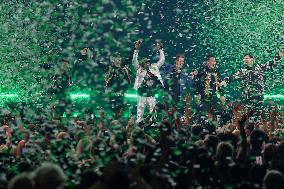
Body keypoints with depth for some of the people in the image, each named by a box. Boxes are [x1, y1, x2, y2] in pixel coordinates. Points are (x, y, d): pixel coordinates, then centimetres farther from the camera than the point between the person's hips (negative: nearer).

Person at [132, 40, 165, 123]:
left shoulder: (154, 68, 9)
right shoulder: (140, 70, 2)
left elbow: (162, 60, 10)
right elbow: (134, 61, -8)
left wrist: (160, 50, 2)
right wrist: (136, 49, -17)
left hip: (152, 95, 3)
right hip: (142, 95, -2)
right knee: (140, 112, 0)